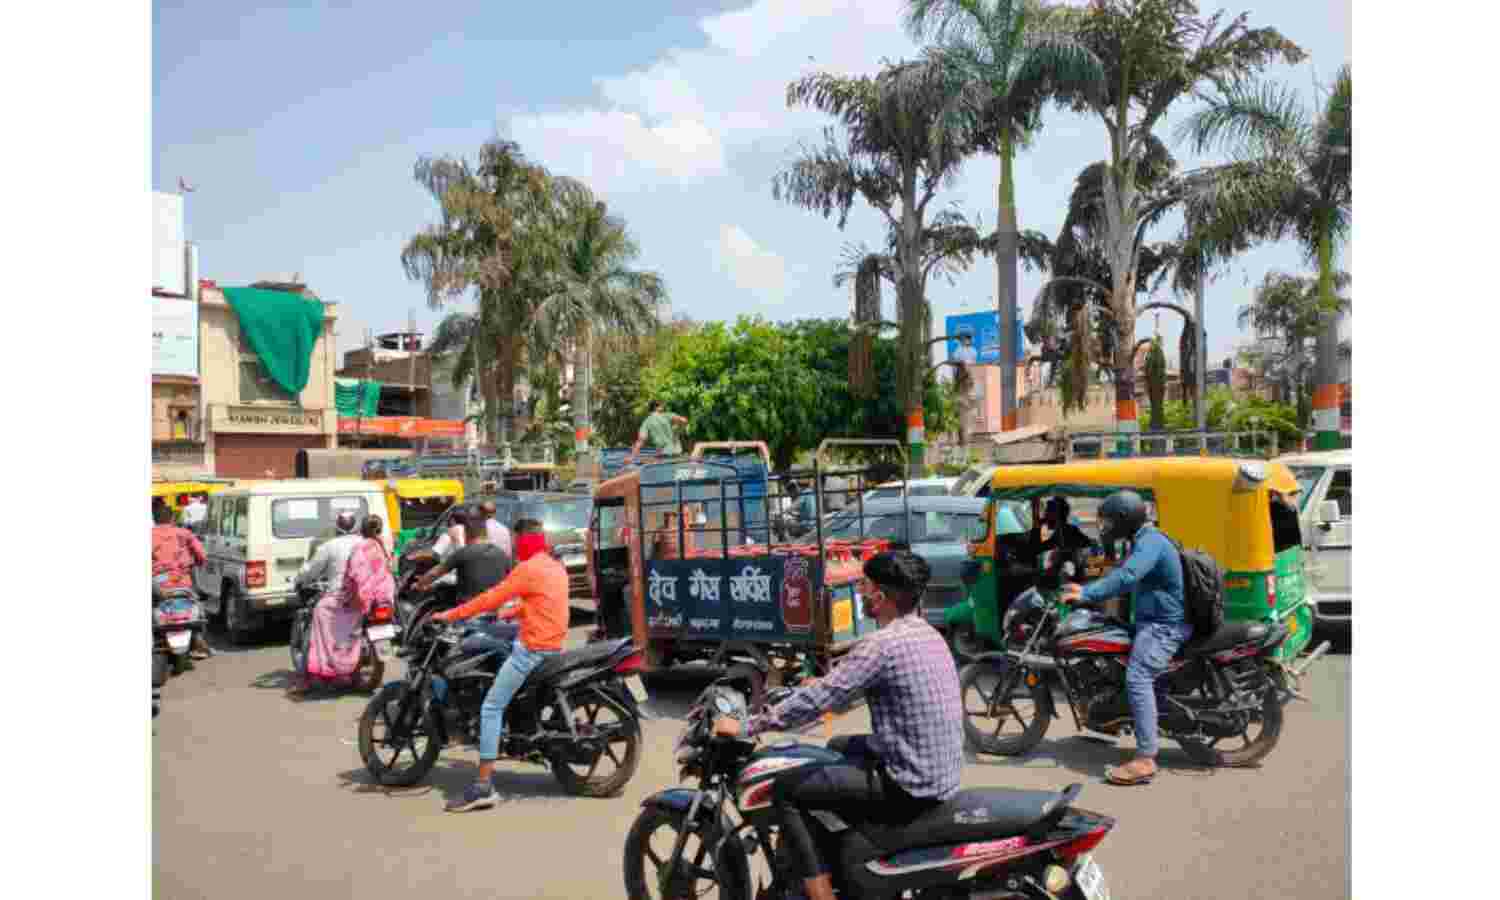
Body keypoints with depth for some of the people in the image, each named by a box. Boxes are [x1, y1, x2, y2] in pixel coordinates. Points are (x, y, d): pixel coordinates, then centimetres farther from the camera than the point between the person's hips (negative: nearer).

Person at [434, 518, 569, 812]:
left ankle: (483, 786, -15)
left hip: (531, 649, -10)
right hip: (554, 647, 10)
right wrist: (508, 612, 29)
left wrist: (451, 615, -8)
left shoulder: (528, 569, -13)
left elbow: (491, 598, -14)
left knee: (491, 709, -9)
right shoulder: (556, 568, 15)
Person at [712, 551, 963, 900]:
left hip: (910, 786, -10)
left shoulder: (883, 644, -20)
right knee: (839, 748, 30)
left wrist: (745, 727, -10)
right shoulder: (926, 633, 8)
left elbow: (817, 700, -19)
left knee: (786, 791, -5)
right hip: (940, 773, 10)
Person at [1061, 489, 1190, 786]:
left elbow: (1125, 578, -33)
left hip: (1165, 626, -11)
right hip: (1153, 621, 11)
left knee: (1137, 678, -24)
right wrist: (1086, 589, 14)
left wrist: (1086, 594, -36)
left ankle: (1145, 760, -29)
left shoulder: (1150, 543, -19)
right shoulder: (1142, 542, 16)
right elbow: (1121, 574, 23)